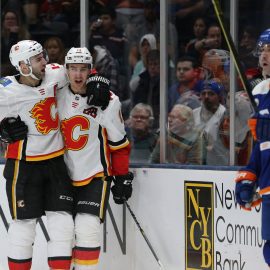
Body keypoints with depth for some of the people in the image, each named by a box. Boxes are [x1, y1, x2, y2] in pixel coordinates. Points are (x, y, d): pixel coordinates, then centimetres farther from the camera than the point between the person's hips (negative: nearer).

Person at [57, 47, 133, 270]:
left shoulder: (108, 101, -8)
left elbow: (119, 143, -1)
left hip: (95, 176, -3)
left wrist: (123, 178, 0)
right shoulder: (56, 95, -1)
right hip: (64, 174, 3)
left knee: (87, 229, -14)